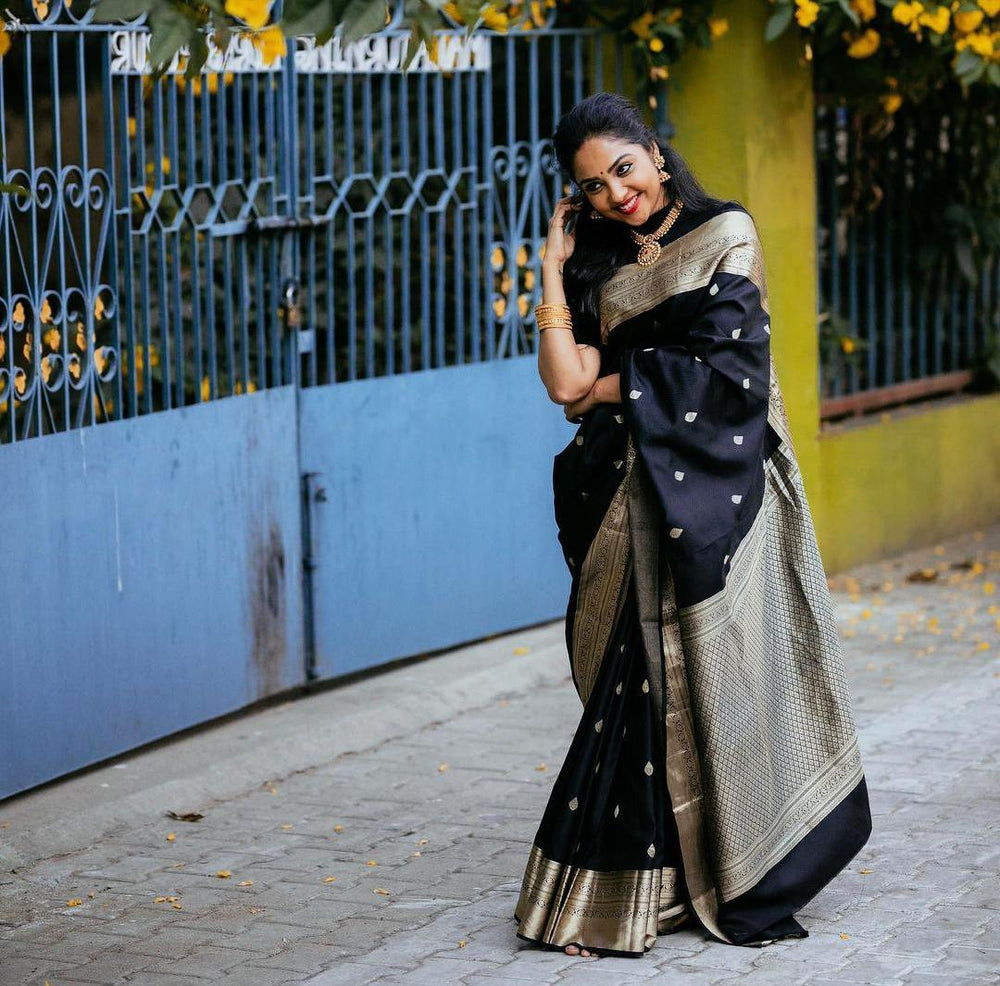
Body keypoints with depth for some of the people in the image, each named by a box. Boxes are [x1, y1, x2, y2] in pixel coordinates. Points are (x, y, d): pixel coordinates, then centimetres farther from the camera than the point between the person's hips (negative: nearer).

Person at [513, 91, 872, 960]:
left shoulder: (724, 236, 1)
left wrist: (614, 385, -2)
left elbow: (723, 364, -10)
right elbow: (567, 382, 1)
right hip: (639, 497, 4)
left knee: (705, 676, -4)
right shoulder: (605, 267, 14)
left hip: (712, 489, -4)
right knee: (645, 684, 0)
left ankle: (730, 884, 5)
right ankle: (659, 880, 5)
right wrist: (555, 264, 4)